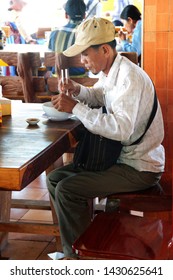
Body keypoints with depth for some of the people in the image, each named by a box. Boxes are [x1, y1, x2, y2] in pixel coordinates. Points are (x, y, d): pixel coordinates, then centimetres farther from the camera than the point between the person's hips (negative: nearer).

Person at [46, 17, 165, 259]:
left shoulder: (129, 77, -24)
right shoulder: (110, 72, 4)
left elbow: (121, 128, -36)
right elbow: (99, 96, 26)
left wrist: (75, 107, -29)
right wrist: (77, 90, 3)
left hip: (140, 167, -10)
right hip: (120, 155, 10)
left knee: (67, 190, -18)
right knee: (55, 178, 6)